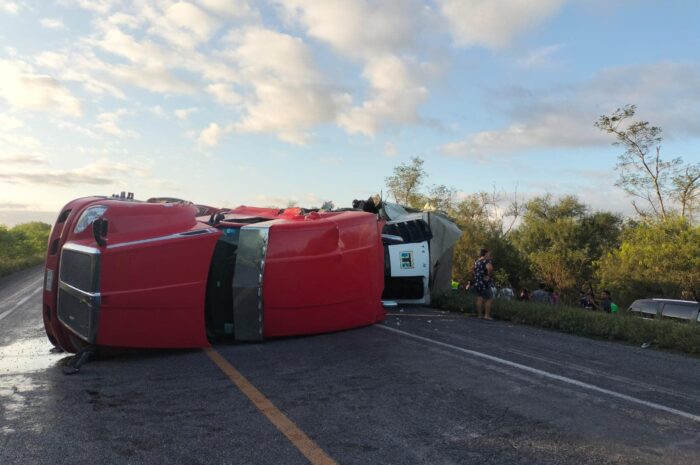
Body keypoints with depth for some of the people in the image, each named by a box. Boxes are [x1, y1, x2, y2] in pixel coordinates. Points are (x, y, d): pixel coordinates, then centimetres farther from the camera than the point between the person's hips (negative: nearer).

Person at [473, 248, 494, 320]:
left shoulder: (476, 262, 15)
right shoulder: (486, 261, -13)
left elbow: (474, 272, 30)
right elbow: (490, 268, -35)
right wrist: (489, 276, -21)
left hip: (477, 283, 8)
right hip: (484, 284, -8)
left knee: (480, 298, 10)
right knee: (489, 299, 1)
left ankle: (480, 314, 11)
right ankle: (487, 315, -1)